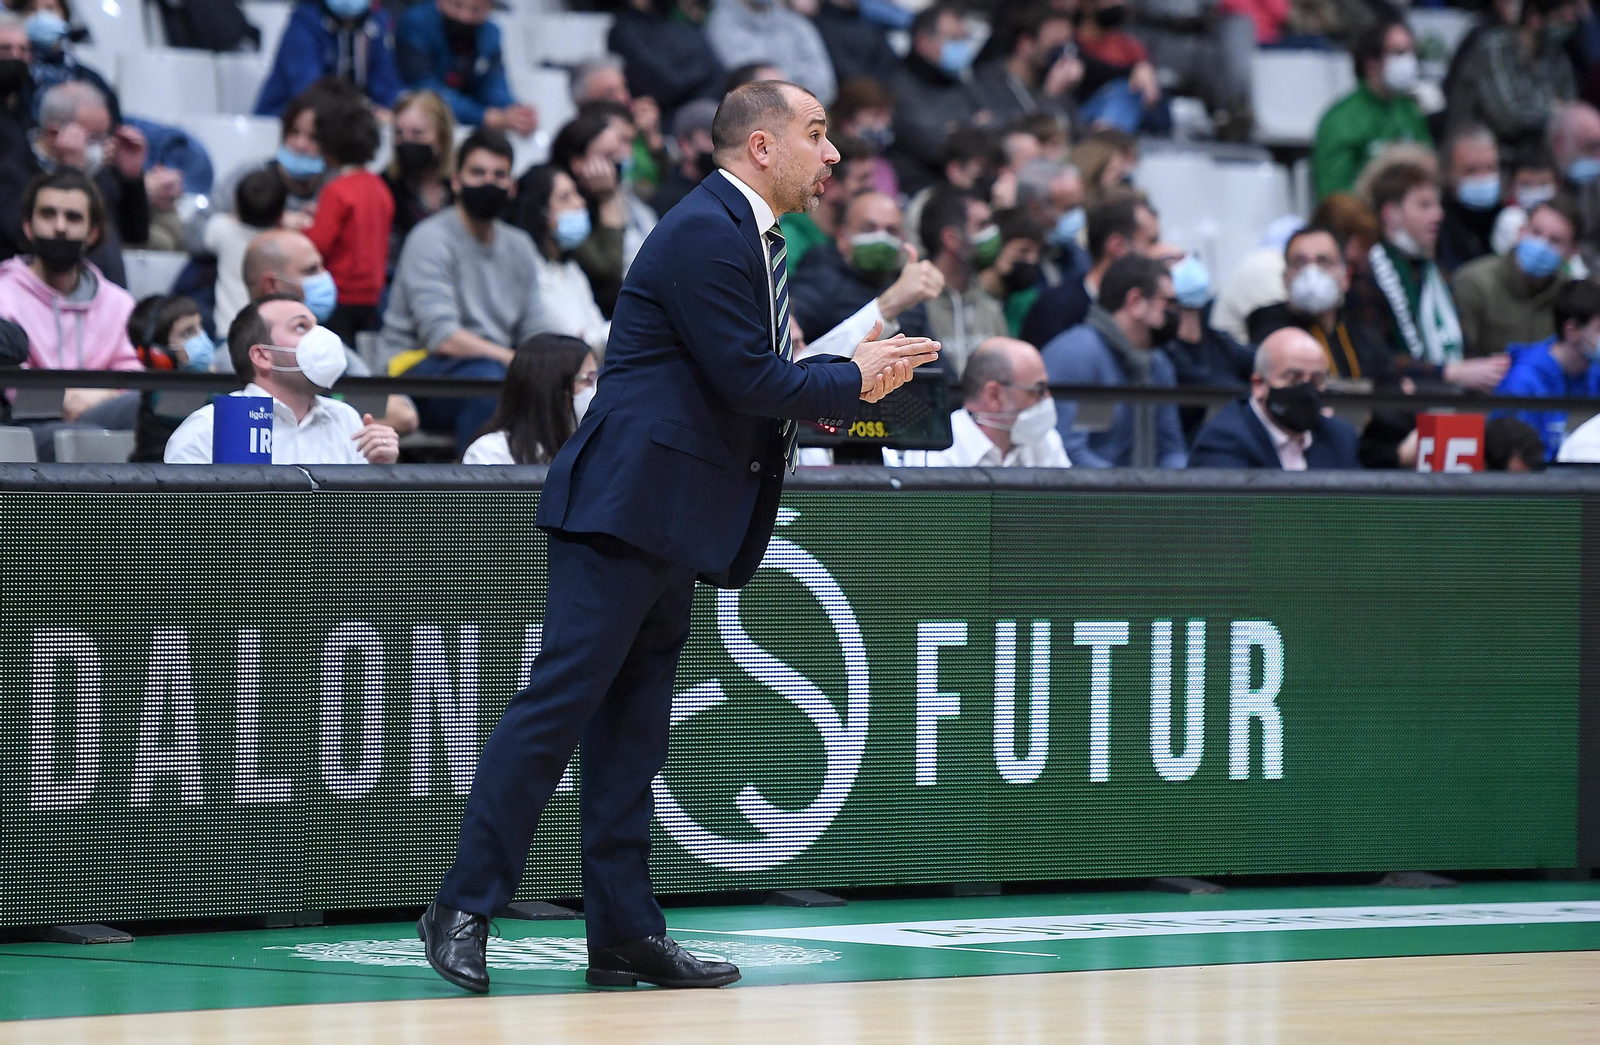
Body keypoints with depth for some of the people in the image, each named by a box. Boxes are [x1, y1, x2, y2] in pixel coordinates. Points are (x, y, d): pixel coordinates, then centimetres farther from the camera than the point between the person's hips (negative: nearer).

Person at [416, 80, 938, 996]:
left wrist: (849, 377, 5)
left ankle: (626, 935, 11)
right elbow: (749, 379, -18)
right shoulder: (706, 233, -14)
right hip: (627, 504, -11)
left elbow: (756, 376, 19)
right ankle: (466, 909, -8)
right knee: (561, 703, -11)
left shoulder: (746, 235, 19)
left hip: (671, 522, 11)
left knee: (633, 725, 10)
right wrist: (853, 382, -5)